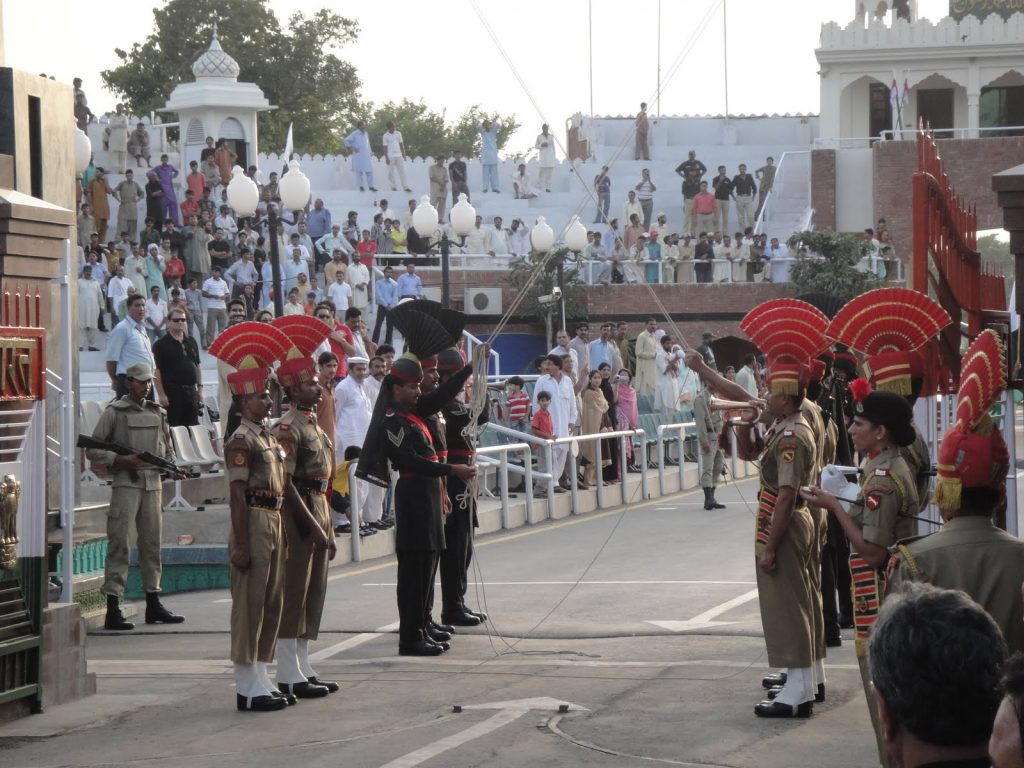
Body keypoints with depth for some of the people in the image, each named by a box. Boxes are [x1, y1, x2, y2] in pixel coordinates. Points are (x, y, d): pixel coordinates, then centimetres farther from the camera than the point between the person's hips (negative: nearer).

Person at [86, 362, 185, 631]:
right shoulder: (114, 412, -1)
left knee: (152, 544, 11)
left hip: (153, 483, 6)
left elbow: (167, 448, 23)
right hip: (126, 483, -6)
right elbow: (94, 450, -3)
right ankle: (113, 608, -9)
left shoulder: (157, 413, 15)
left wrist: (172, 467, 4)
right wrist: (121, 460, -16)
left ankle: (153, 604, 19)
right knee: (119, 545, -8)